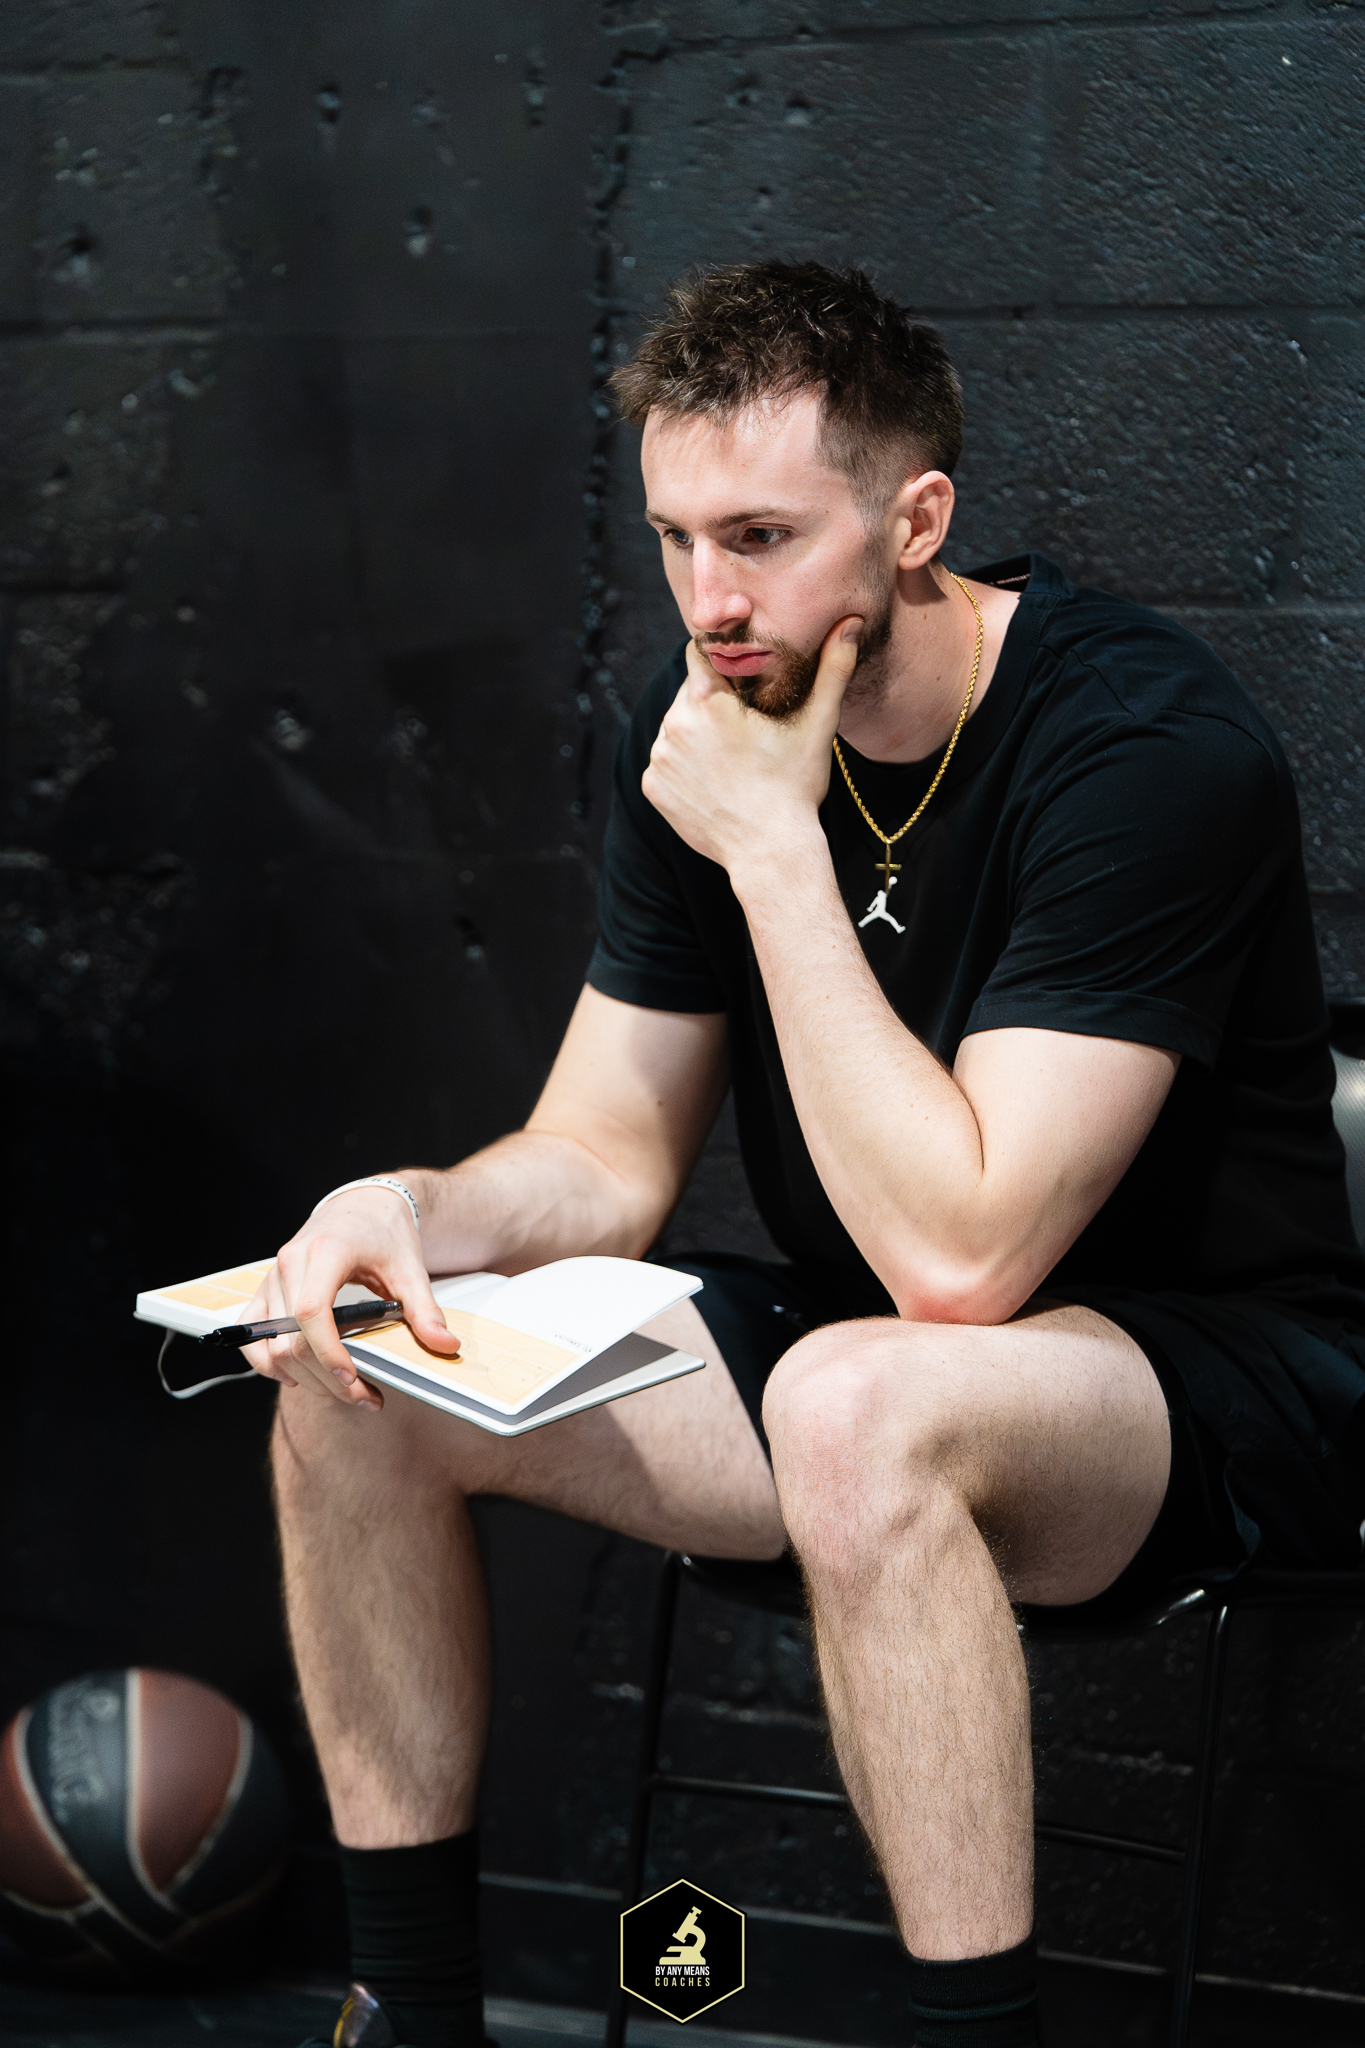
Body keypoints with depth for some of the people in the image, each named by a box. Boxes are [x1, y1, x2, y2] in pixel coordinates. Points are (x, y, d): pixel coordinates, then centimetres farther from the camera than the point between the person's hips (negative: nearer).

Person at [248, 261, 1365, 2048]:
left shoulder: (1150, 747, -23)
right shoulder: (712, 721, -1)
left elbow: (960, 1257, -30)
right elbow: (607, 1161, 3)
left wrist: (775, 849, -27)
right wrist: (416, 1211, -19)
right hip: (857, 1347, 7)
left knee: (855, 1403, -39)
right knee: (346, 1377, -7)